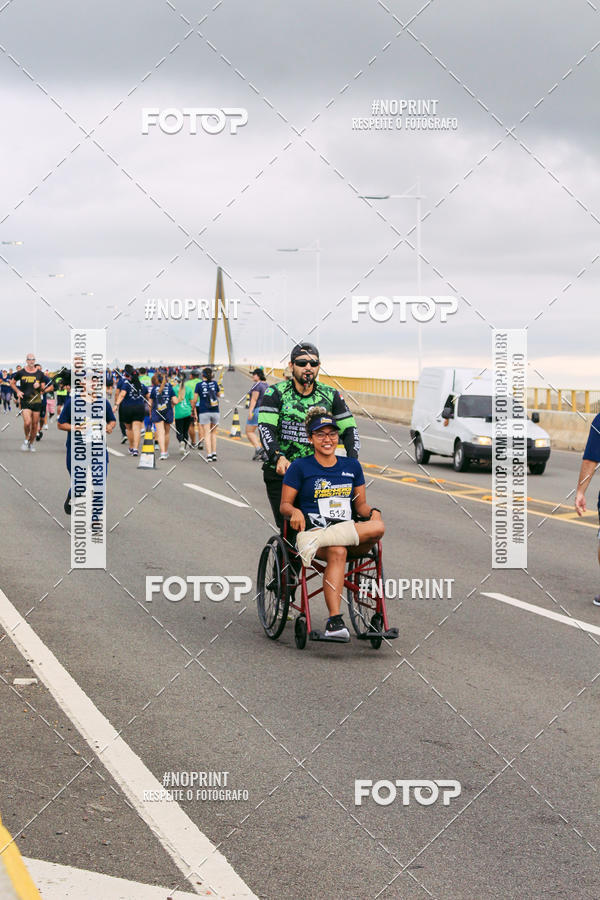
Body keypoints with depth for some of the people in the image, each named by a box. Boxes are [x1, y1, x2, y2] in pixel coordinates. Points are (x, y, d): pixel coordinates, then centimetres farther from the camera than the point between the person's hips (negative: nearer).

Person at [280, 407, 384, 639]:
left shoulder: (352, 466, 18)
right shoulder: (300, 467, 7)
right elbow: (284, 504, 8)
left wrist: (373, 512, -2)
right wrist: (295, 512, -16)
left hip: (349, 533, 4)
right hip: (312, 530, -3)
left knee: (378, 528, -32)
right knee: (337, 552, -40)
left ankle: (317, 541, -36)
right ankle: (334, 622, -46)